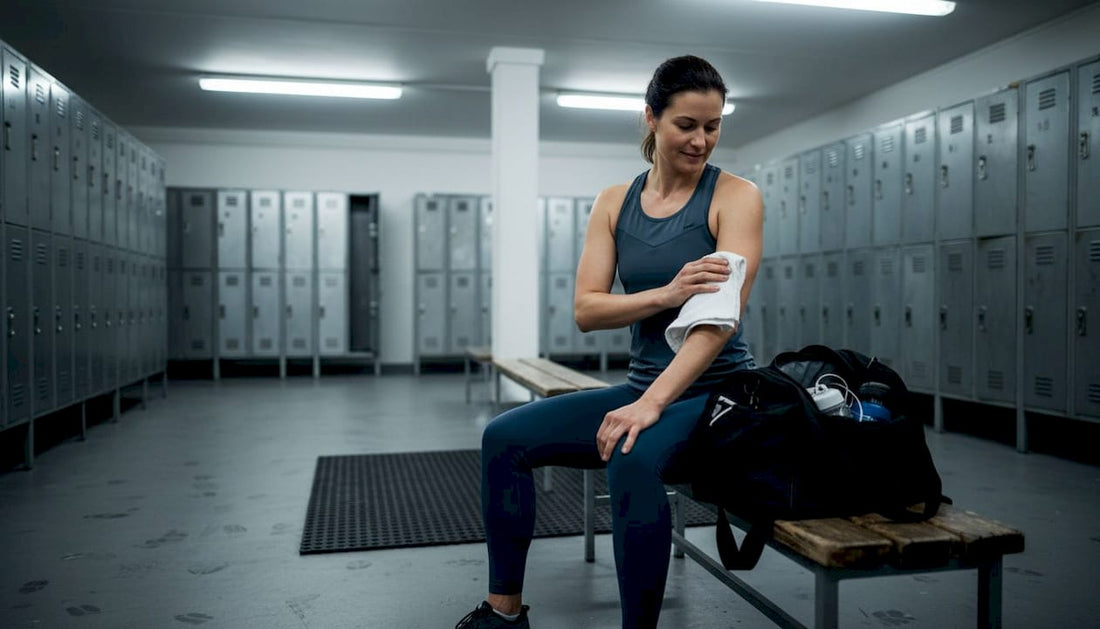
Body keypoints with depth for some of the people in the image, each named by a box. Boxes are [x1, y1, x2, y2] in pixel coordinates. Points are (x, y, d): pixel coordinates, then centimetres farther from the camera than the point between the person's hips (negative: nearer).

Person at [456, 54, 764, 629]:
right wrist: (666, 293, -20)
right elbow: (585, 310, -2)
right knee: (506, 437, -6)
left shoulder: (736, 196, -6)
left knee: (633, 459, -36)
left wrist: (653, 404, -28)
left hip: (715, 393, -5)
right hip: (643, 387, 5)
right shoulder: (613, 203, 7)